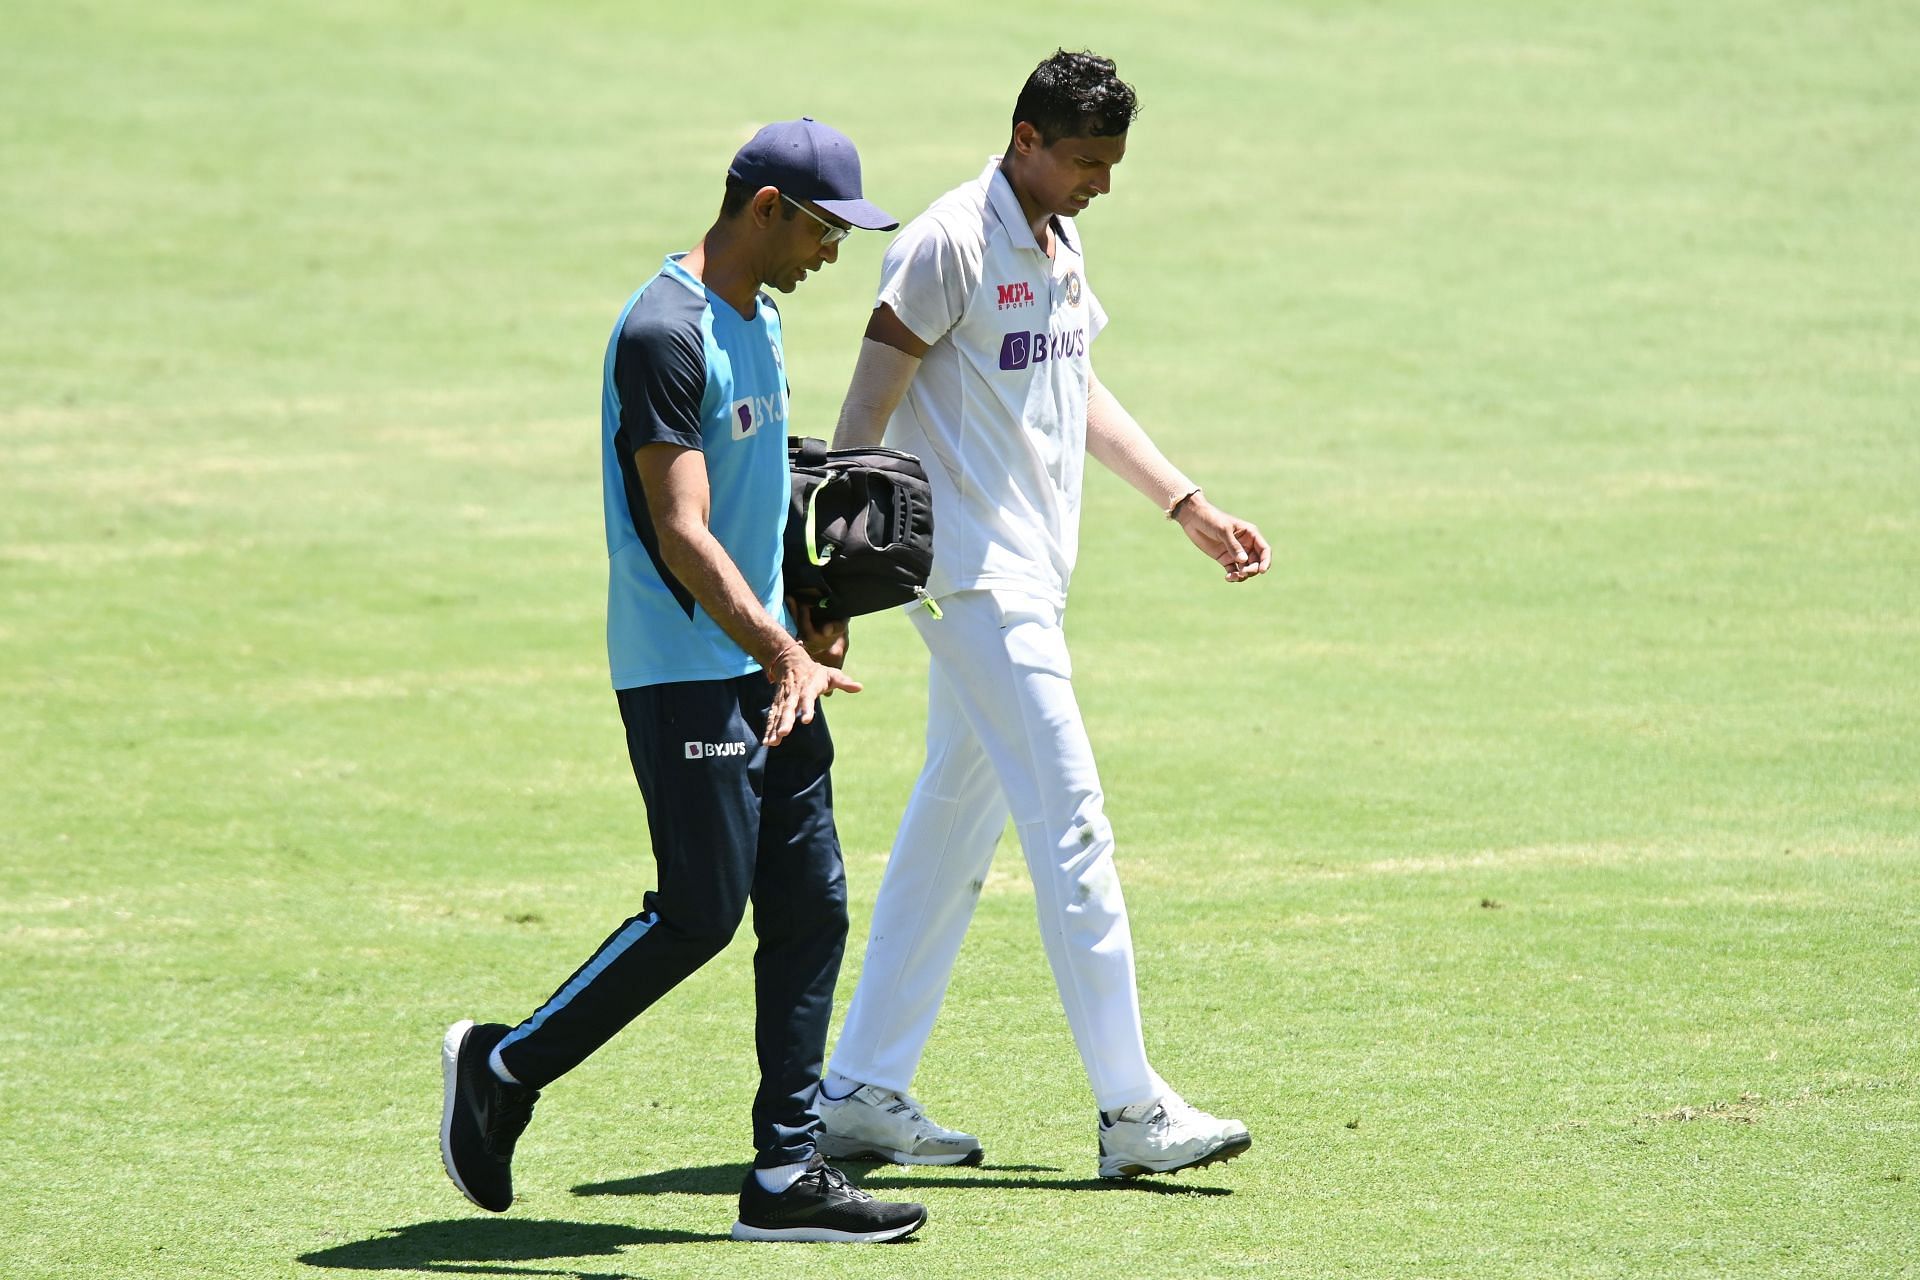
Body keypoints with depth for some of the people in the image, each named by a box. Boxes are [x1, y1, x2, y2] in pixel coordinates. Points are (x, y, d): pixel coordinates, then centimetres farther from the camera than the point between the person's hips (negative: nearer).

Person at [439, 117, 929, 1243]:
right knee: (701, 914, -8)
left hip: (768, 666, 9)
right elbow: (682, 534, -24)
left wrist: (810, 611, 21)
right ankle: (504, 1070, 9)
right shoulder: (667, 334, -17)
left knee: (812, 908, 4)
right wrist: (782, 652, -32)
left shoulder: (760, 318, 15)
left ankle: (788, 1176, 6)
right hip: (685, 673, -9)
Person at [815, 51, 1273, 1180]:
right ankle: (1133, 1112, -12)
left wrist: (1190, 506, 25)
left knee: (955, 830, 11)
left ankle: (862, 1095, 16)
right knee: (1070, 823, -11)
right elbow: (868, 409, -16)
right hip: (974, 575, -9)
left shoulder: (1059, 247, 14)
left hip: (1031, 577, 9)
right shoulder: (951, 243, -13)